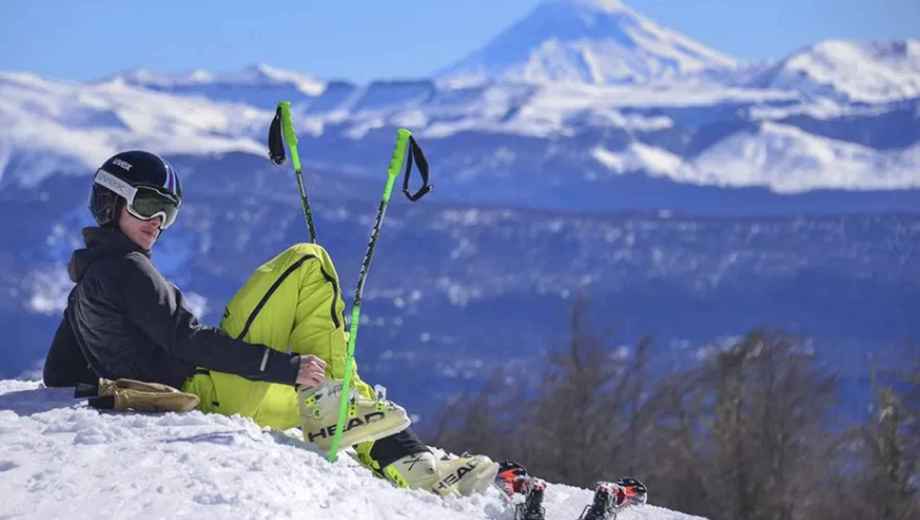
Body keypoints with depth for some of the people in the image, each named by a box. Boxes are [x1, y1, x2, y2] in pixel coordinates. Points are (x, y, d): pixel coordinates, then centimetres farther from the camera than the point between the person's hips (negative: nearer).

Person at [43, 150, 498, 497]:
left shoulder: (86, 283, 22)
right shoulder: (124, 268, -8)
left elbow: (59, 376, 26)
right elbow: (187, 341, -19)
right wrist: (288, 367, -22)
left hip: (187, 406, 10)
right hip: (213, 392, -10)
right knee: (306, 263, -10)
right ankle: (327, 401, -15)